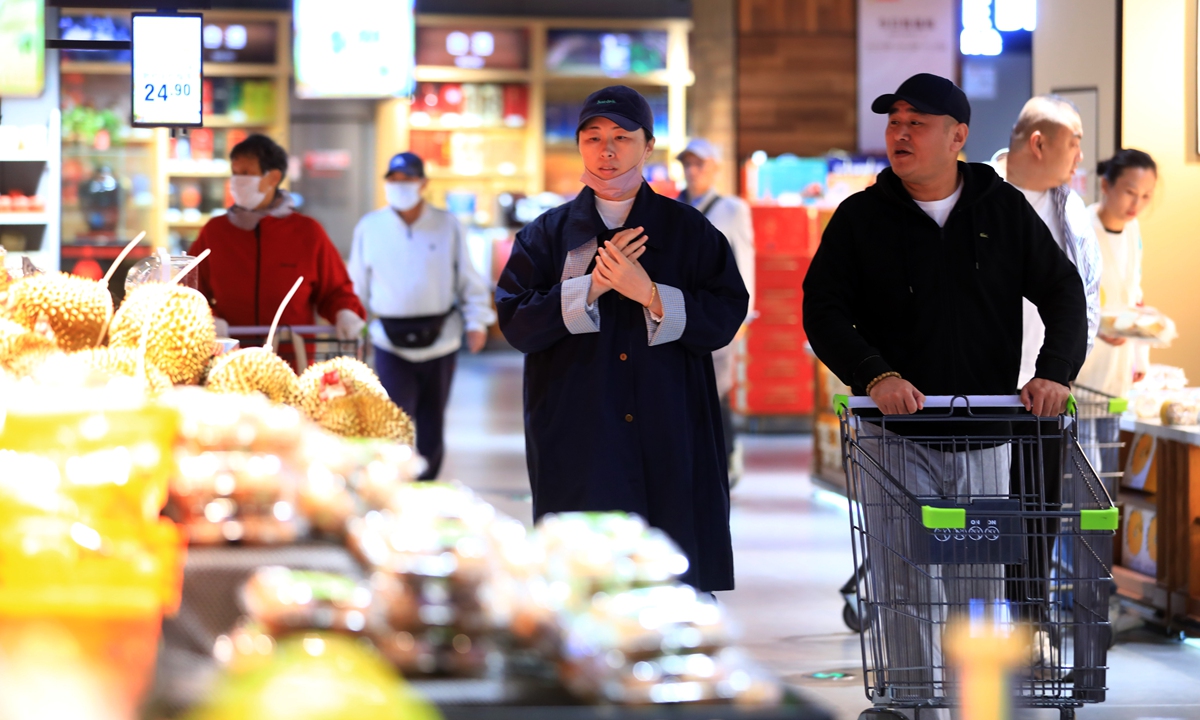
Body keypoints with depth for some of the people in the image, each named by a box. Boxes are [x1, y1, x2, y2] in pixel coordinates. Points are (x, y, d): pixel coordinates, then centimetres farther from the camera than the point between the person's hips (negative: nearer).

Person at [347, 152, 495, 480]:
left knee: (432, 425, 10)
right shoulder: (369, 228, 3)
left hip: (439, 340, 1)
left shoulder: (447, 226, 2)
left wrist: (476, 321, -4)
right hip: (391, 342, -1)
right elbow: (358, 285, 9)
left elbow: (469, 280, 6)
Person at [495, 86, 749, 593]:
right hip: (578, 439, 0)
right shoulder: (549, 233, 10)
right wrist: (591, 287, -11)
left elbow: (725, 317, 0)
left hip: (671, 441, 0)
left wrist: (650, 295, -13)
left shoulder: (690, 231, 9)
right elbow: (515, 322, 0)